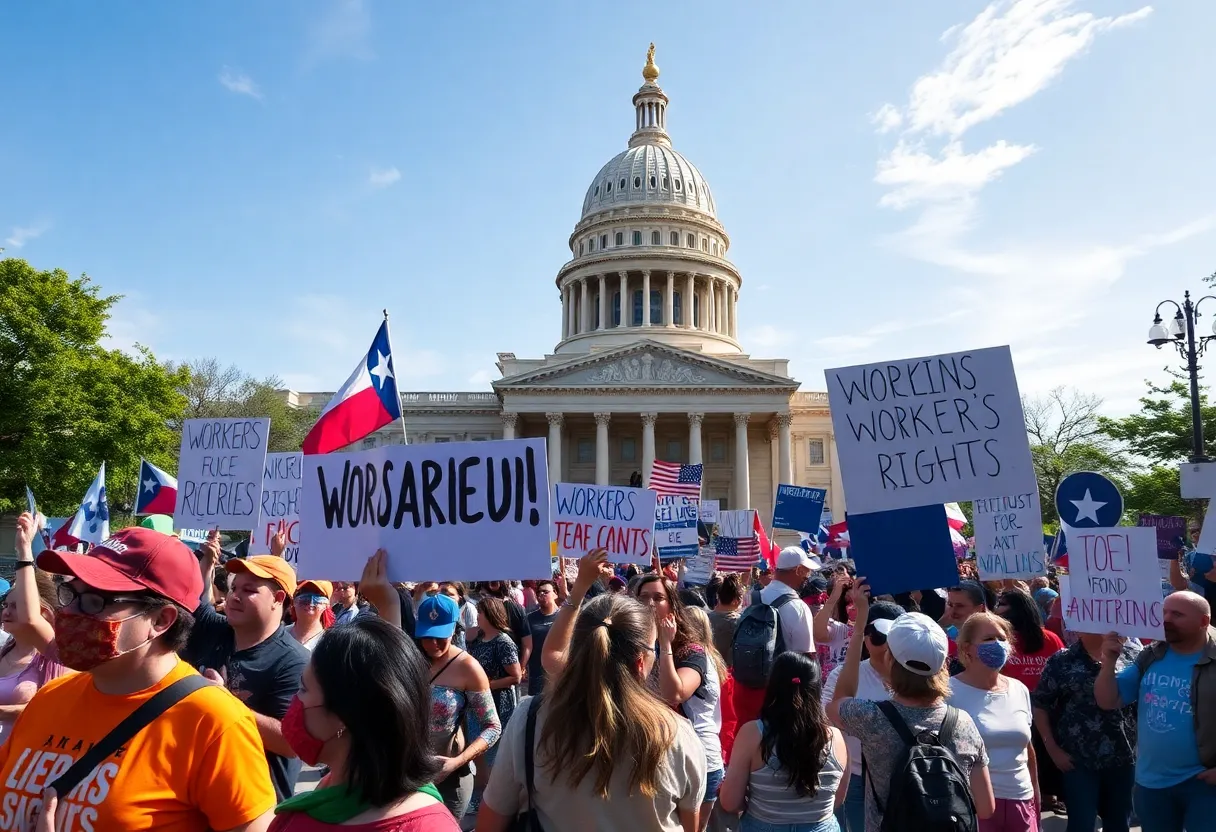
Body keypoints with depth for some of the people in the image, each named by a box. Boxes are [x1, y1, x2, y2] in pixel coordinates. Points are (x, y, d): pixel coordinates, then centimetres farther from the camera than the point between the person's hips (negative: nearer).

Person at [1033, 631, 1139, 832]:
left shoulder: (1132, 653, 0)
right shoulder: (1061, 662, -6)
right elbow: (1039, 706, -2)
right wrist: (1053, 750, -6)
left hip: (1123, 757, 3)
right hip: (1078, 761, -3)